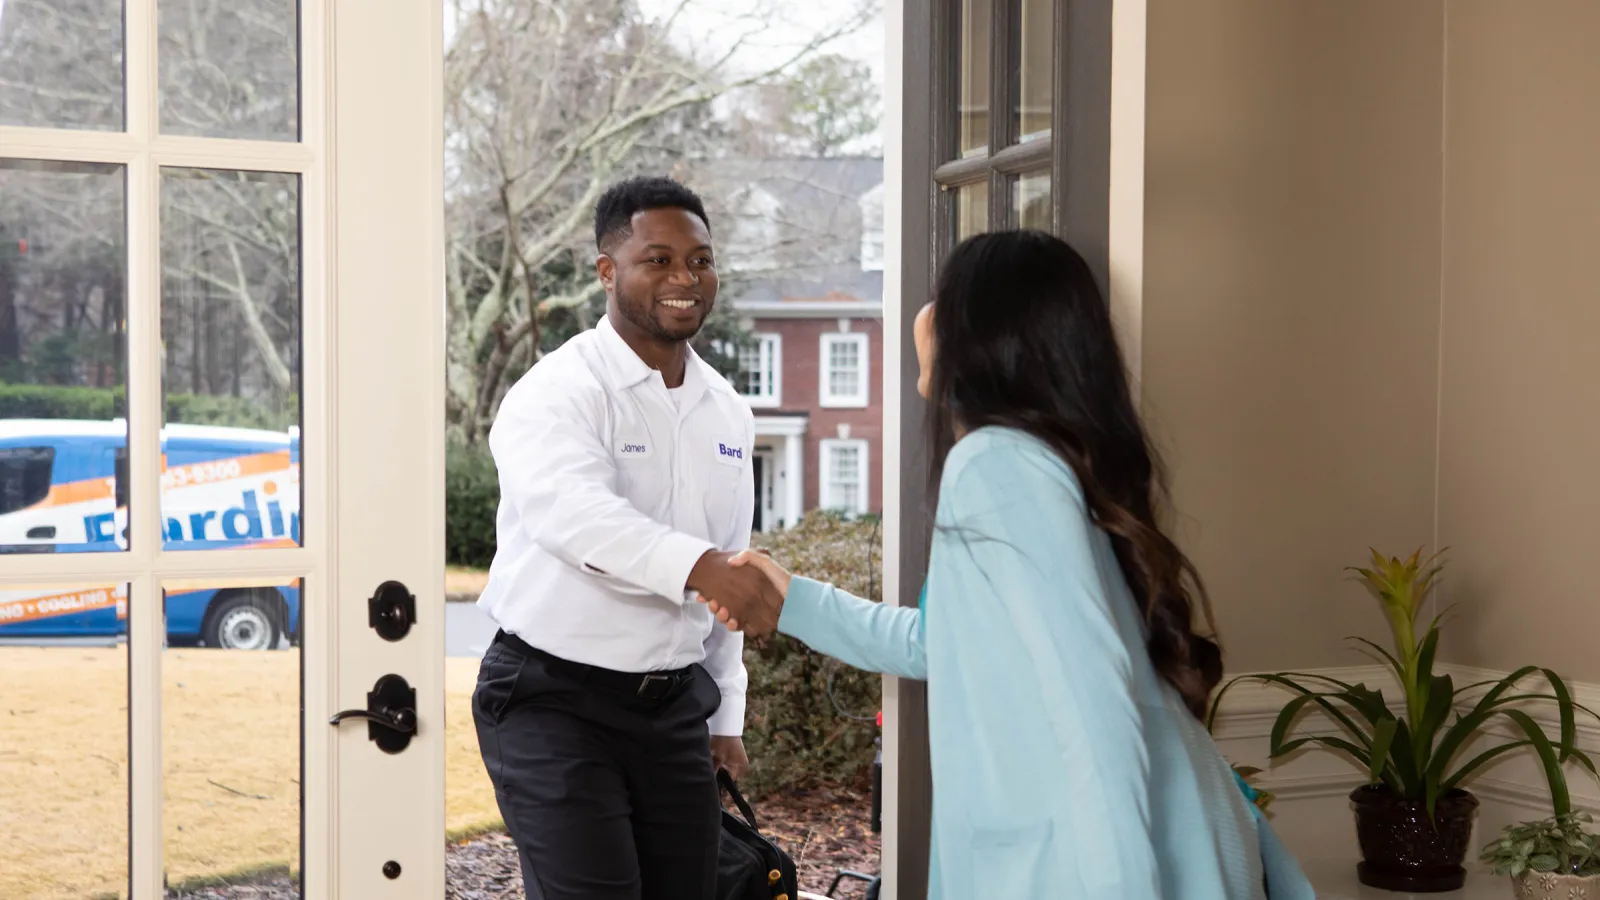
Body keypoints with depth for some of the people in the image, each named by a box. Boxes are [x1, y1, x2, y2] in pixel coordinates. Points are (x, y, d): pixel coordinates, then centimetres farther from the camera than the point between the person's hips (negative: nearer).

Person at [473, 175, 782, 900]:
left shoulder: (727, 411, 11)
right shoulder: (559, 391, -12)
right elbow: (573, 512, -32)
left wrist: (724, 716, 15)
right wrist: (697, 565, -47)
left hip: (676, 704, 7)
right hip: (555, 702, -6)